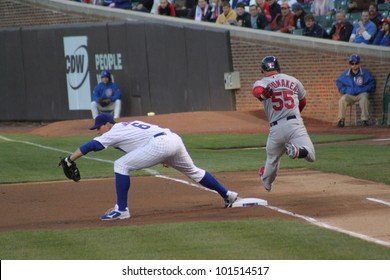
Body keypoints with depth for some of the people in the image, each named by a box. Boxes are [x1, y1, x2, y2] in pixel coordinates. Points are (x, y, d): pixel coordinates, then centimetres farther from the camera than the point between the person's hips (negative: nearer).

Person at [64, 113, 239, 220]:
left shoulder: (114, 132, 3)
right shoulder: (129, 126, 28)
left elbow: (89, 146, -5)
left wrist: (69, 160, -4)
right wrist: (165, 157, 23)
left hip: (160, 144, -10)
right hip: (175, 139, 10)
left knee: (121, 165, -6)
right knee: (193, 171, 28)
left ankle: (121, 210, -8)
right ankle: (227, 195, 36)